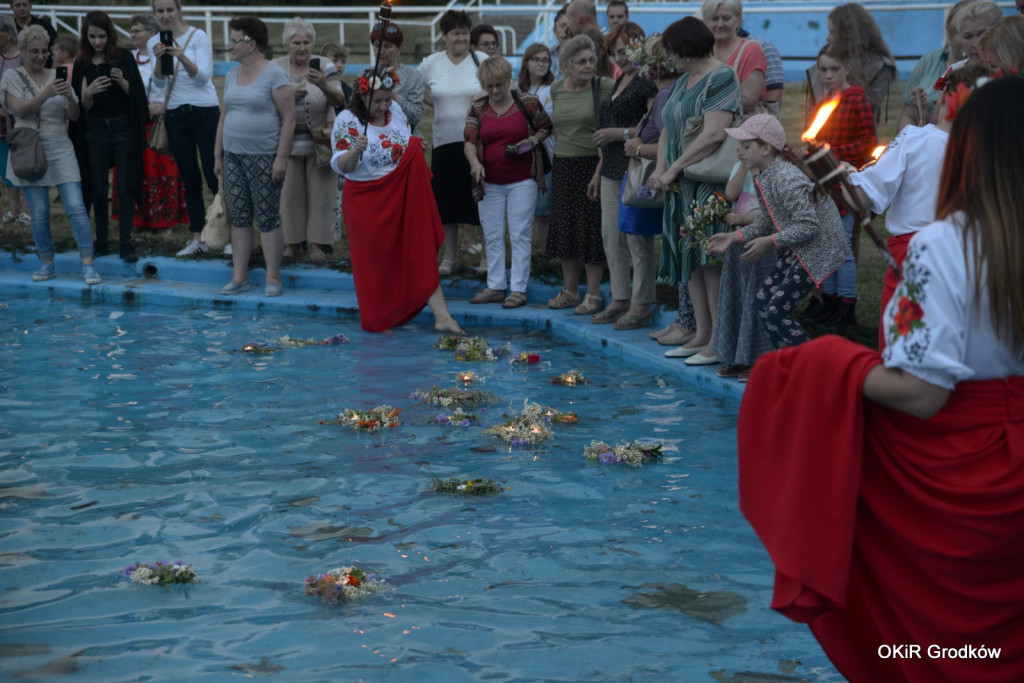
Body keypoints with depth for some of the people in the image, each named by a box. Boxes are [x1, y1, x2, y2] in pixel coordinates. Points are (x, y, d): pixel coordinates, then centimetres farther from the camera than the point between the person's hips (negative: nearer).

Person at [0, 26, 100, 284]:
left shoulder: (57, 77, 9)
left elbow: (74, 116, 4)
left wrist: (69, 97, -17)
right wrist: (46, 94, -26)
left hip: (61, 150, 1)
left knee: (76, 207, -9)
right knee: (39, 213, 2)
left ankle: (88, 265, -9)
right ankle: (47, 265, 16)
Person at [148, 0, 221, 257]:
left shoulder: (198, 36, -6)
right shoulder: (154, 42, 6)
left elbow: (203, 76, -15)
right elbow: (159, 84, -2)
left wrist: (181, 56, -31)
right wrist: (159, 60, -21)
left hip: (205, 112, -4)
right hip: (175, 116, 4)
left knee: (214, 176, -6)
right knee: (190, 180, 7)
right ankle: (197, 239, 12)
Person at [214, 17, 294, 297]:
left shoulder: (274, 74, -8)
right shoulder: (231, 75, 12)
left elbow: (289, 119, -12)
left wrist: (281, 158, -16)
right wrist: (218, 155, 14)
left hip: (263, 157, -6)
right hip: (234, 156, 6)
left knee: (267, 218, -3)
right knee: (239, 217, 7)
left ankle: (273, 278, 4)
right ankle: (239, 277, 12)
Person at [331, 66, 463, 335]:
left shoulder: (396, 111, 4)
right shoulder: (347, 120, -12)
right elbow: (341, 166, -19)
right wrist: (355, 150, -38)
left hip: (404, 200, 4)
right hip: (368, 204, -4)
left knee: (421, 254, -1)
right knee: (375, 262, 4)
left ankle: (442, 316, -2)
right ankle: (380, 320, 19)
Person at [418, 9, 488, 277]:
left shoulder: (482, 61, -4)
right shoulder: (431, 63, 3)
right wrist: (436, 104, 5)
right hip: (445, 141, 3)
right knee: (447, 199, 9)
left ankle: (485, 256, 10)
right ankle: (449, 256, 21)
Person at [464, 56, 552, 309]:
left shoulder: (528, 102, -2)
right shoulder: (478, 108, 4)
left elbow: (545, 127, 9)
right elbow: (469, 139, -5)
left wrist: (533, 140, -11)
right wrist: (474, 161, -24)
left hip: (522, 181, -3)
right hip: (490, 182, 3)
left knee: (520, 235, -1)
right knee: (492, 236, 8)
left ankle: (518, 289, 3)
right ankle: (495, 287, 17)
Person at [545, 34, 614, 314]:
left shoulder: (605, 87, -9)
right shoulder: (556, 90, 7)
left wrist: (600, 171, -18)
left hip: (592, 164, -5)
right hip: (562, 165, 5)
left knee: (591, 229, -2)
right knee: (563, 227, 10)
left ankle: (593, 294, 7)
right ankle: (569, 290, 21)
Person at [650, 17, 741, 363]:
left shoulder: (720, 78, -11)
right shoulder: (683, 82, 17)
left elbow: (713, 134, -21)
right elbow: (668, 129, 16)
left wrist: (673, 169, -17)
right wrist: (661, 168, -2)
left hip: (710, 185, -9)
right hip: (683, 188, 9)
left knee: (709, 257, -9)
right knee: (690, 256, 9)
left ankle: (718, 339, -5)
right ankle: (701, 334, 15)